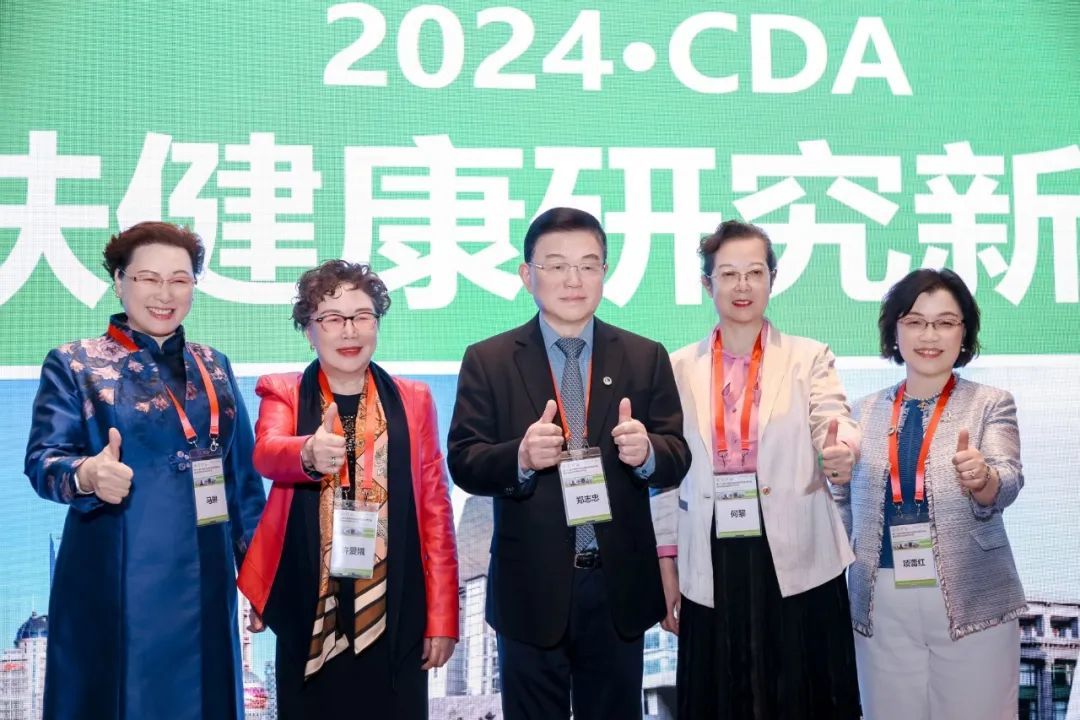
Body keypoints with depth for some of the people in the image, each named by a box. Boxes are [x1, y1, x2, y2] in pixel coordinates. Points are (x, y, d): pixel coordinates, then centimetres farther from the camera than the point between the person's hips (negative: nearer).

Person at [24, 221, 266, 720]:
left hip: (202, 586, 4)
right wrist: (86, 475, -33)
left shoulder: (214, 367, 12)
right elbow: (42, 459, -11)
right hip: (113, 585, -4)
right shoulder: (73, 364, 0)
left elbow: (244, 475, 14)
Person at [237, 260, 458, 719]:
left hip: (394, 620, 1)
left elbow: (435, 508, 6)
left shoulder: (413, 399, 8)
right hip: (309, 618, -1)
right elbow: (266, 452, -16)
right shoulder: (281, 392, 5)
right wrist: (308, 454, -40)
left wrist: (441, 617, 1)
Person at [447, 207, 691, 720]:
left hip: (620, 585, 2)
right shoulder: (488, 360, -1)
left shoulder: (646, 357, 4)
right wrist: (520, 457, -26)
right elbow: (463, 463, -6)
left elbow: (677, 458, 1)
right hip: (531, 588, -1)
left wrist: (647, 451, -22)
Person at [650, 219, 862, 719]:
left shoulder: (809, 358, 4)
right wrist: (666, 566, 6)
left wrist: (842, 452, -35)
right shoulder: (680, 368, 8)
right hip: (712, 569, 2)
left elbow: (834, 421, -11)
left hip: (796, 563, -1)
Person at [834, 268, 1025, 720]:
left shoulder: (991, 405, 1)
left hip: (972, 601, -2)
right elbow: (843, 504, 15)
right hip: (882, 605, 2)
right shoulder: (866, 412, 8)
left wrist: (982, 478, -36)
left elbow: (1008, 484, -15)